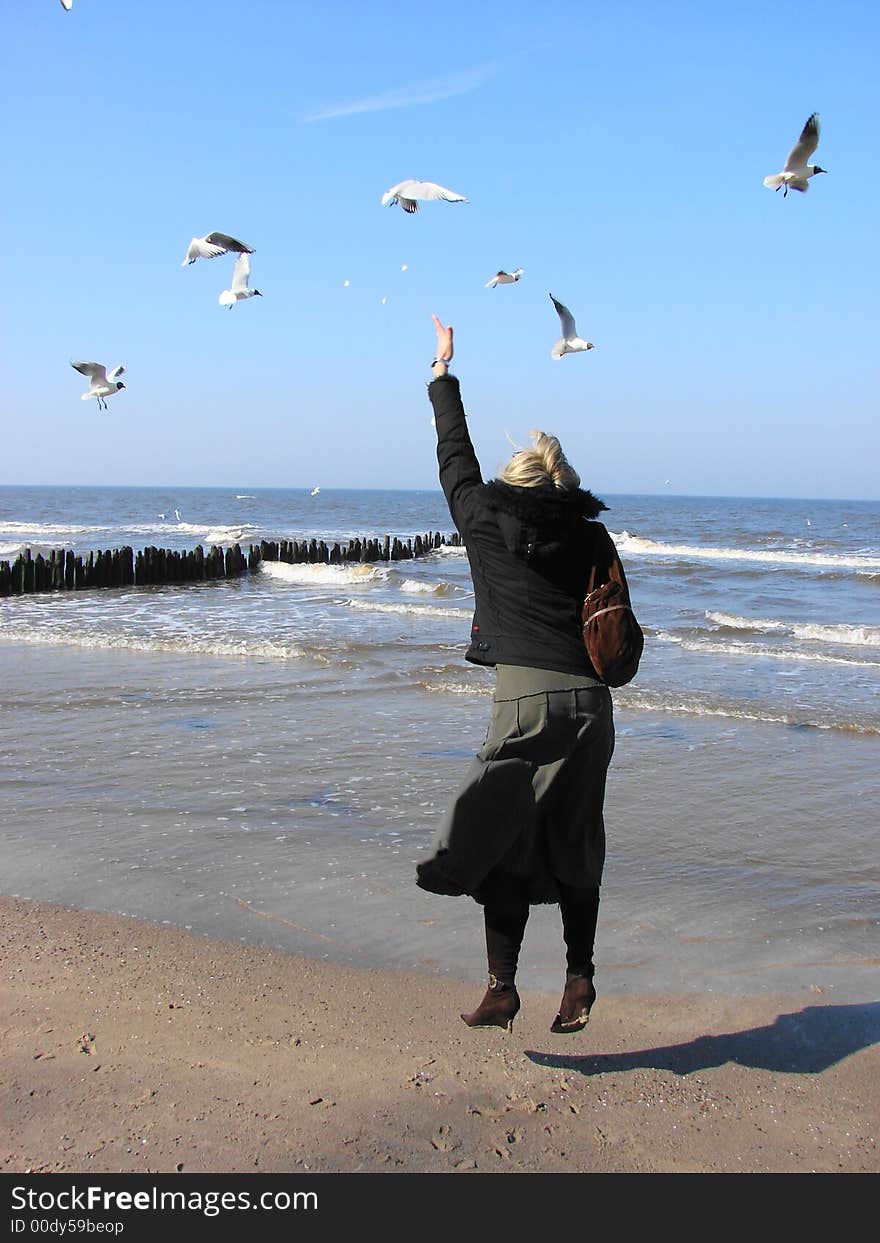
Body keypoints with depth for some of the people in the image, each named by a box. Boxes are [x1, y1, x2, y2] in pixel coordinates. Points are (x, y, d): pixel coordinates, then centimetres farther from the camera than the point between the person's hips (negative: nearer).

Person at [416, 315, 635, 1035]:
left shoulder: (487, 518, 6)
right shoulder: (593, 537, 12)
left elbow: (456, 459, 22)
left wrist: (443, 374, 34)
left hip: (525, 697, -3)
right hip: (590, 700, 3)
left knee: (502, 842, 5)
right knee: (575, 846, 15)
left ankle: (502, 987, 2)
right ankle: (579, 980, 15)